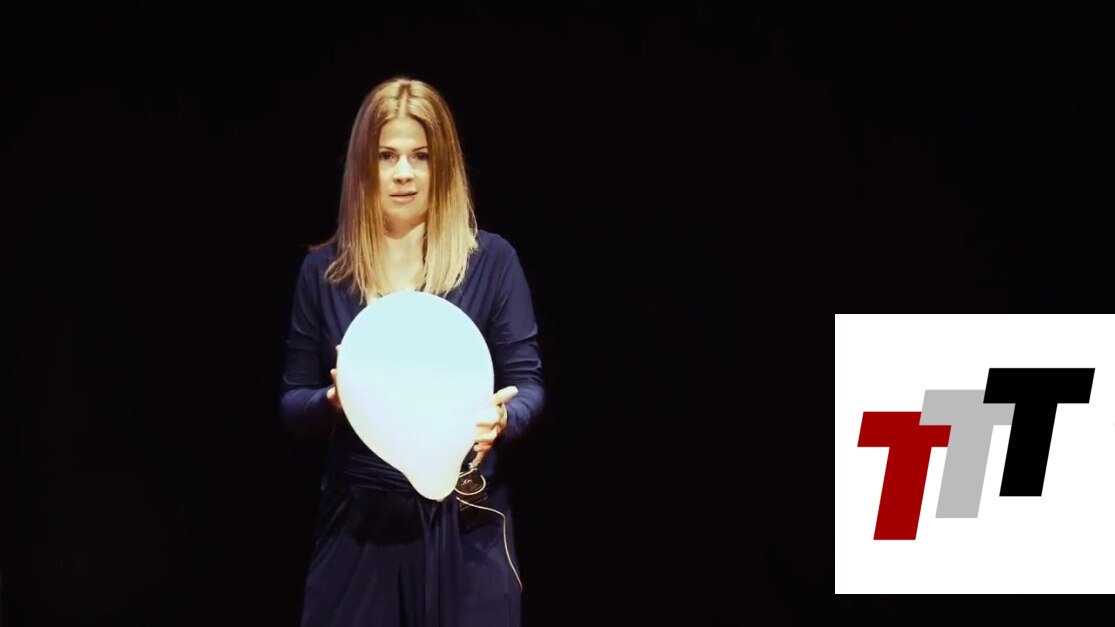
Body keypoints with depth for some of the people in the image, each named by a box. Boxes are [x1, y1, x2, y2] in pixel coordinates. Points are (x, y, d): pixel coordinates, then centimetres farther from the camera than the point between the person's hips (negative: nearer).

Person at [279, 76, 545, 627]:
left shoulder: (491, 260, -1)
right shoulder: (324, 270, 4)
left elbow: (528, 383, -1)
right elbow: (292, 404, 5)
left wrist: (502, 418, -22)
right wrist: (333, 400, -16)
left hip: (466, 524, -1)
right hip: (357, 522, 1)